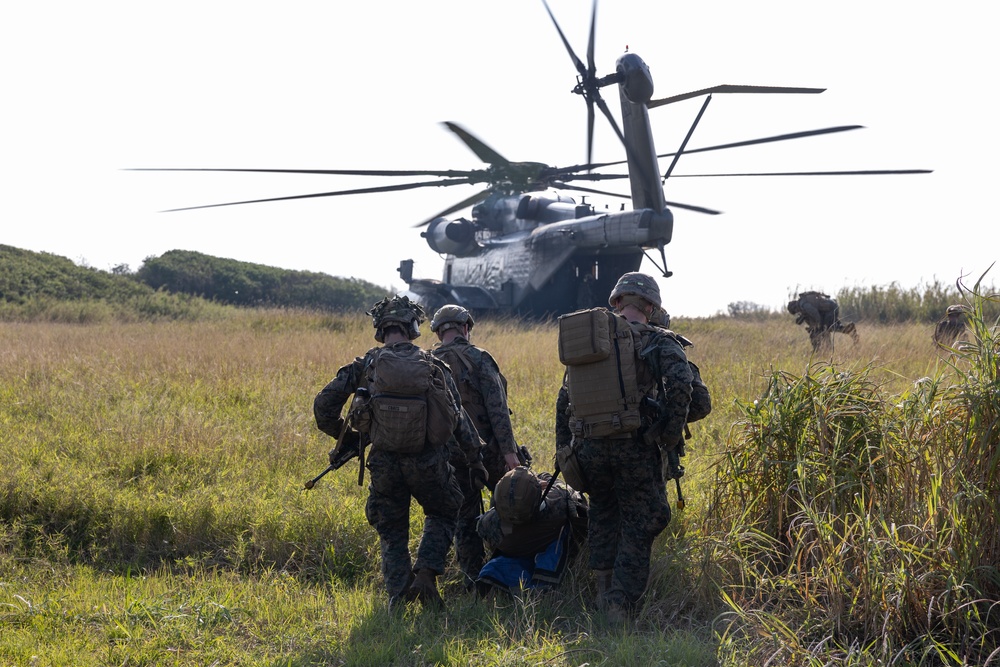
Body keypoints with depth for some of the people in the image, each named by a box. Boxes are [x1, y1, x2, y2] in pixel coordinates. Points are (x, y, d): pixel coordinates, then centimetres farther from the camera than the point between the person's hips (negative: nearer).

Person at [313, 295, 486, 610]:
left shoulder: (366, 364, 2)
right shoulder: (433, 365, 4)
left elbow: (324, 404, -1)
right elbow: (459, 417, 4)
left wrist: (343, 436, 16)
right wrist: (474, 459, 12)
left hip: (384, 461, 0)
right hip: (428, 460, 0)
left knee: (391, 530, 18)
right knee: (444, 513, 24)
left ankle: (398, 594, 3)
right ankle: (426, 574, 3)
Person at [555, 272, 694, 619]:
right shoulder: (659, 341, 2)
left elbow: (564, 399, 18)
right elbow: (679, 385, -16)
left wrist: (563, 451, 22)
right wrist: (671, 437, -8)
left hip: (587, 446, 4)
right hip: (634, 446, -4)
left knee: (604, 509, 27)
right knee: (639, 525, 9)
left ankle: (604, 585, 23)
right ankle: (621, 603, 3)